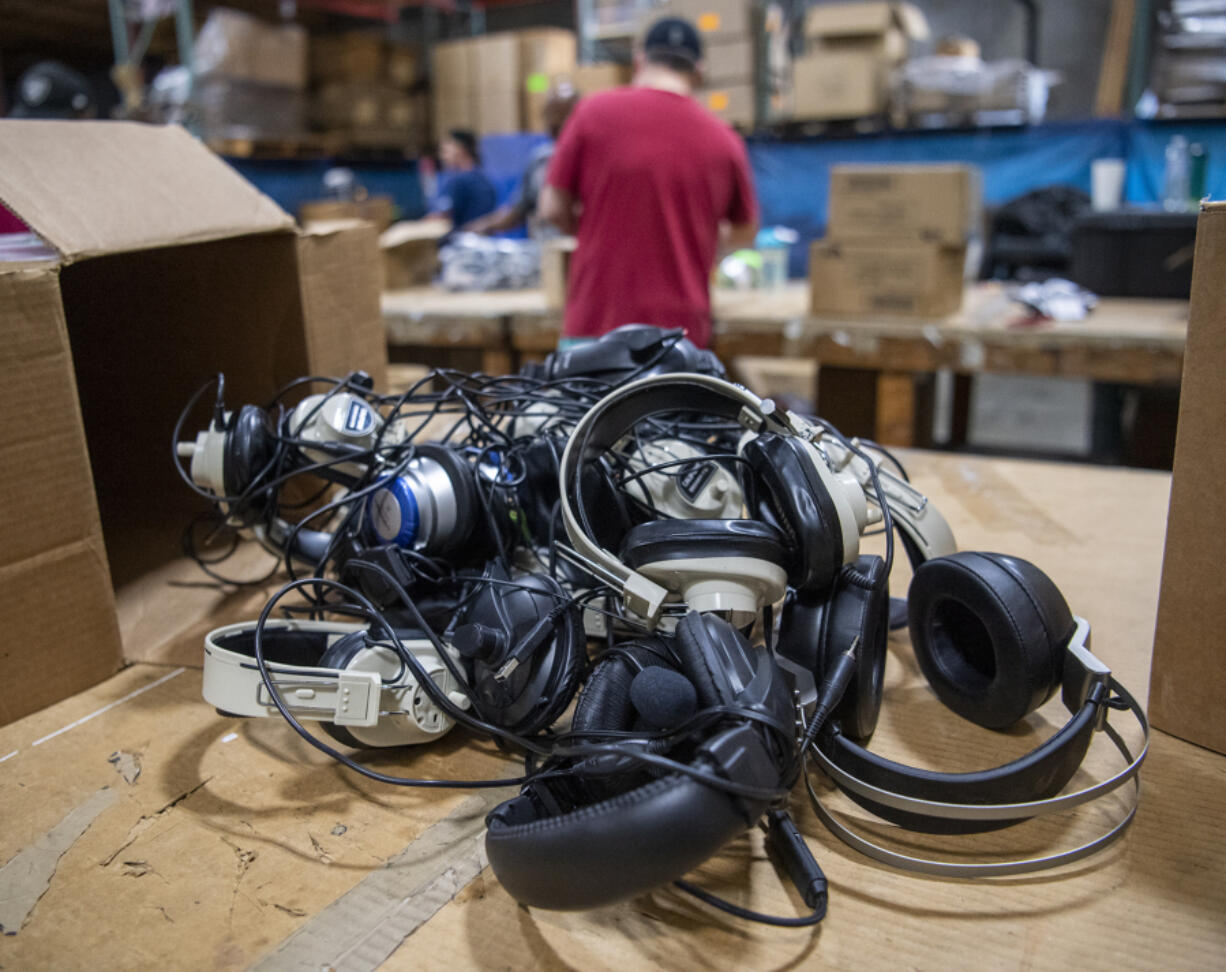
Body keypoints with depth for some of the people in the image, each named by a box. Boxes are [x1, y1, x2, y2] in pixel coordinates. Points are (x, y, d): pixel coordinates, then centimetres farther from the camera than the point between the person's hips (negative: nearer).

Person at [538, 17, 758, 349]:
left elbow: (553, 209, 1)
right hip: (681, 328, 2)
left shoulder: (595, 111, -1)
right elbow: (745, 233, 17)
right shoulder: (723, 139, 4)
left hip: (596, 323, -1)